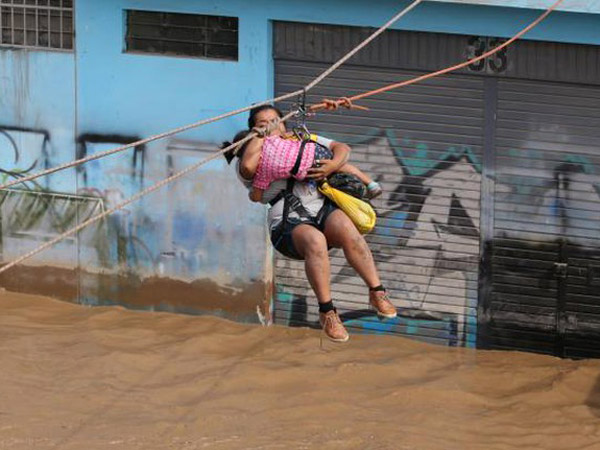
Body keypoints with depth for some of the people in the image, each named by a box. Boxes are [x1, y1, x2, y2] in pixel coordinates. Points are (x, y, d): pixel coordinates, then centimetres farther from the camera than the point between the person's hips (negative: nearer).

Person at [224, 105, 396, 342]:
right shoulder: (252, 159, 17)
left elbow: (342, 148, 22)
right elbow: (248, 167, -10)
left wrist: (333, 165, -1)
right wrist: (260, 138, 7)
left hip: (323, 209, 3)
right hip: (288, 224, -3)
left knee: (347, 230, -33)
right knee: (315, 240, -38)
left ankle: (377, 292, -29)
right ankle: (327, 312, -34)